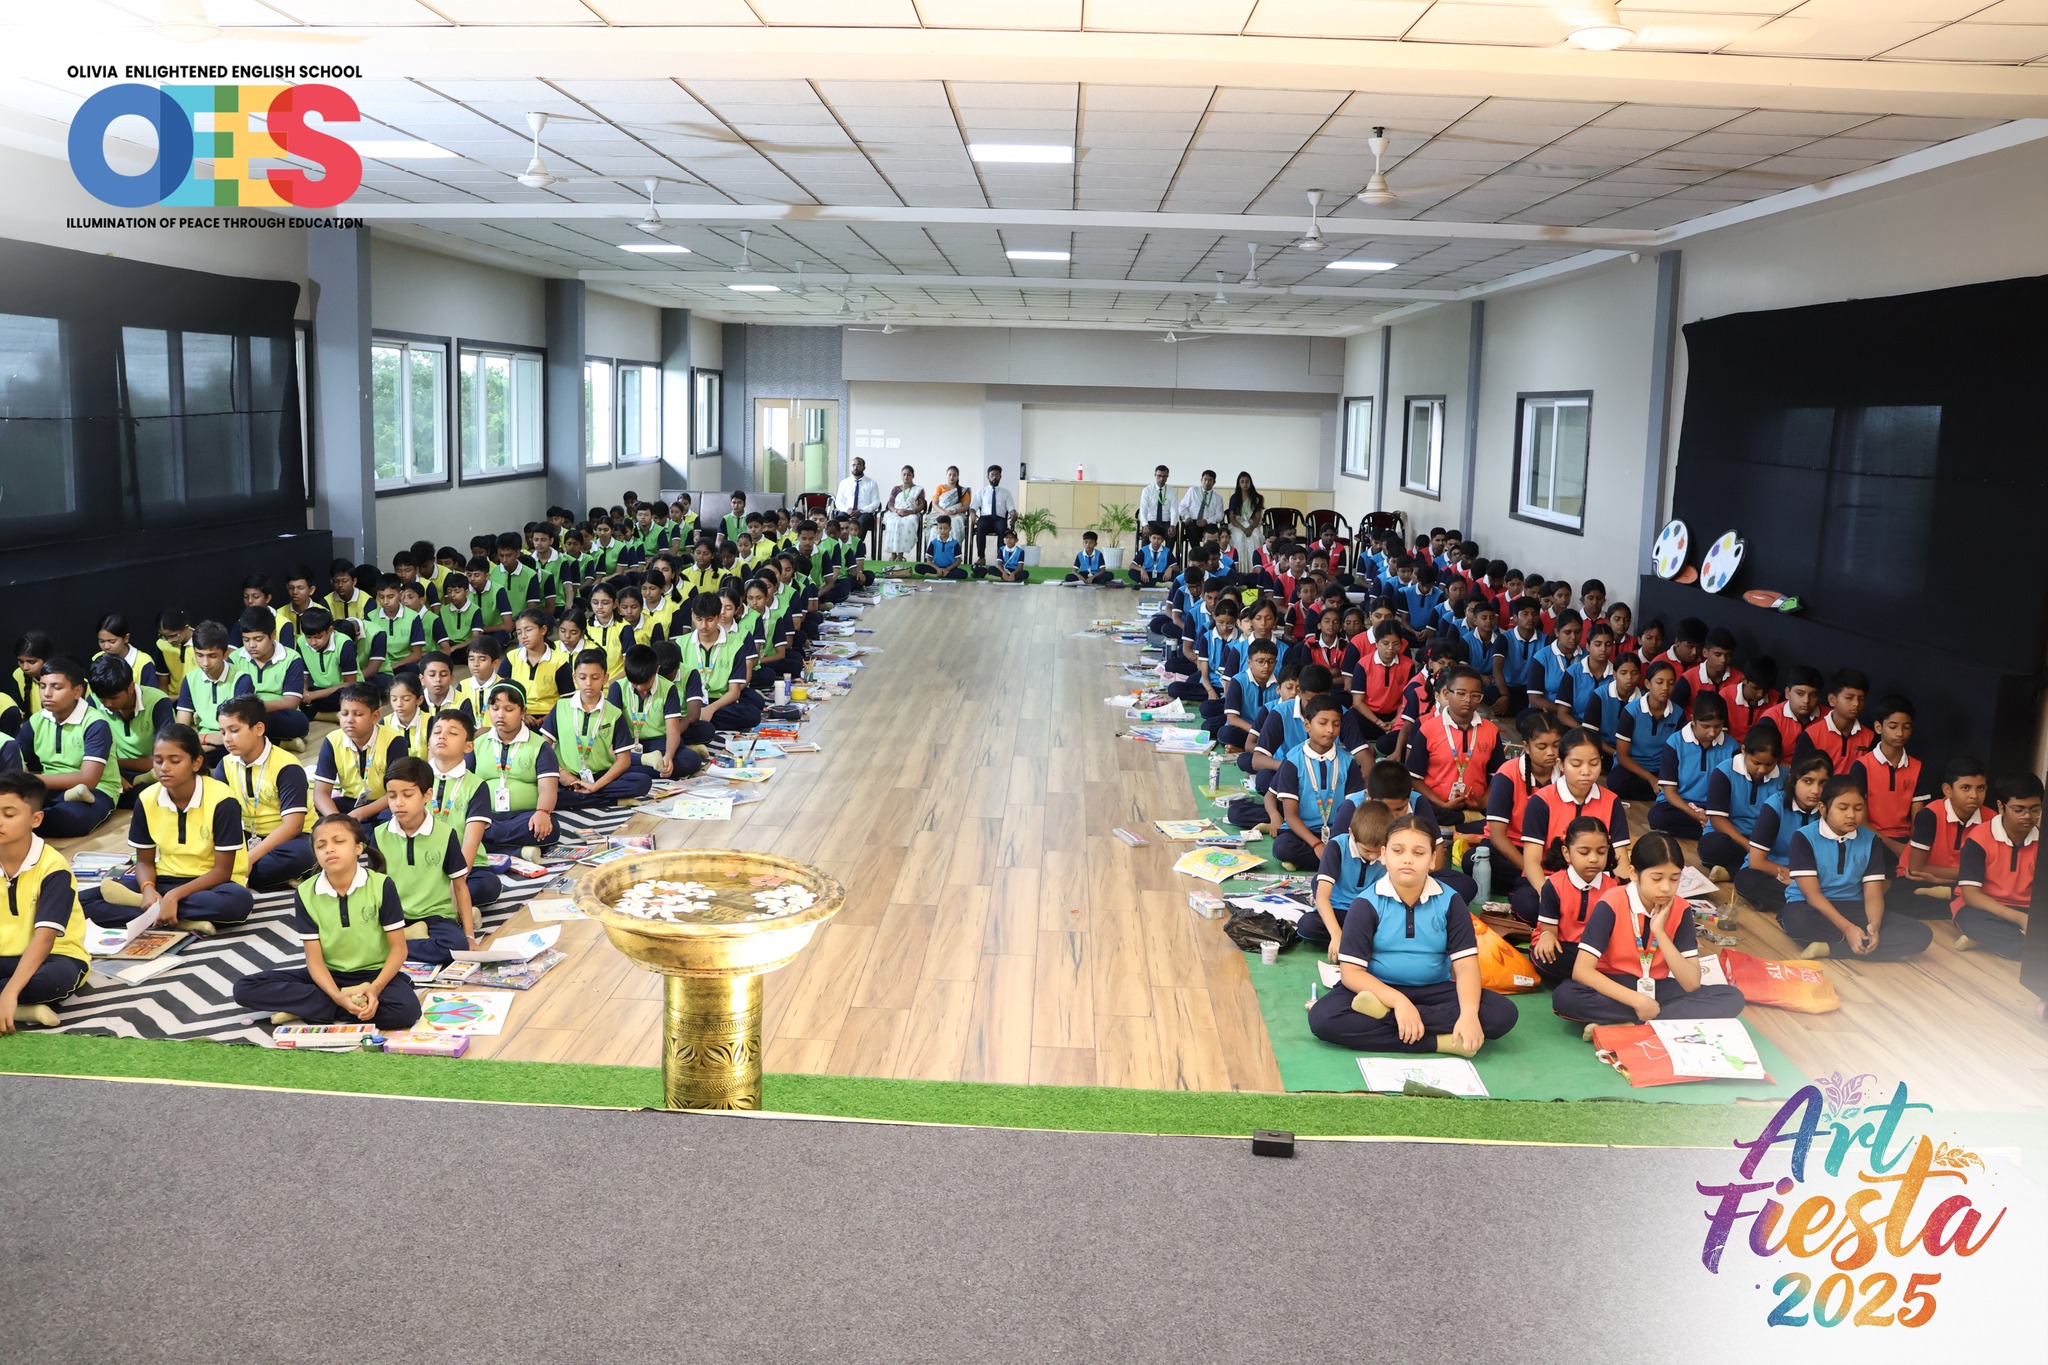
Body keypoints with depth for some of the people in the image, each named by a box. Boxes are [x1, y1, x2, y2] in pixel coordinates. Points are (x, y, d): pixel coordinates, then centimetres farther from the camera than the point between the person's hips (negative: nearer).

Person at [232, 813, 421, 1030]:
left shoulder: (381, 885, -13)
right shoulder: (307, 893, -7)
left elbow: (398, 948, -10)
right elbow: (314, 958, -9)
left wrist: (375, 988, -26)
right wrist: (338, 997, -27)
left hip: (374, 973, -3)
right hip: (328, 974, 3)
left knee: (406, 1010, -35)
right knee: (245, 989, -15)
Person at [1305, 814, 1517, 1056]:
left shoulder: (1450, 900, -3)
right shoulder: (1366, 903, -9)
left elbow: (1466, 964, -10)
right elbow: (1351, 971, -14)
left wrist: (1469, 1013, -29)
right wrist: (1398, 1001, -29)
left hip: (1435, 991, 3)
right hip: (1379, 989, -2)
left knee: (1502, 1013, -22)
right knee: (1322, 1018, -31)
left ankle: (1383, 1014, -24)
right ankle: (1443, 1041, -29)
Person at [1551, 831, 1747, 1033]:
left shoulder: (1680, 910, -7)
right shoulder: (1612, 904, -17)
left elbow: (1692, 984, -14)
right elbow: (1581, 971, -24)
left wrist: (1659, 932, -22)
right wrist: (1638, 1001, -30)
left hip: (1657, 991, 4)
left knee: (1732, 998, -19)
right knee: (1563, 997, -34)